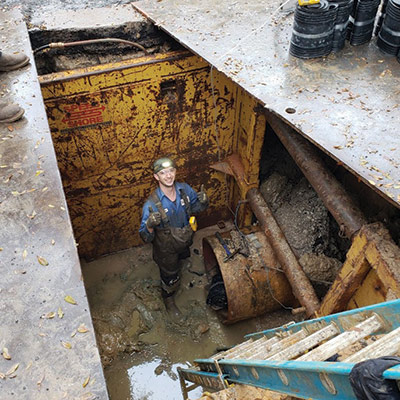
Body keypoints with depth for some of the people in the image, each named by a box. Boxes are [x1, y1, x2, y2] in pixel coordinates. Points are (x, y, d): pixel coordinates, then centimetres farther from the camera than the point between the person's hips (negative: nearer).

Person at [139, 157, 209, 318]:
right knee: (170, 277, 20)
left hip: (184, 243, 4)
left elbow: (197, 208, -3)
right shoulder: (151, 204, -34)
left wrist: (203, 201, -26)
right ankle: (168, 301, 51)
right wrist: (150, 225, -51)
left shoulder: (185, 189, -21)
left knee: (177, 267, 33)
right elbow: (146, 237, -28)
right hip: (166, 250, -4)